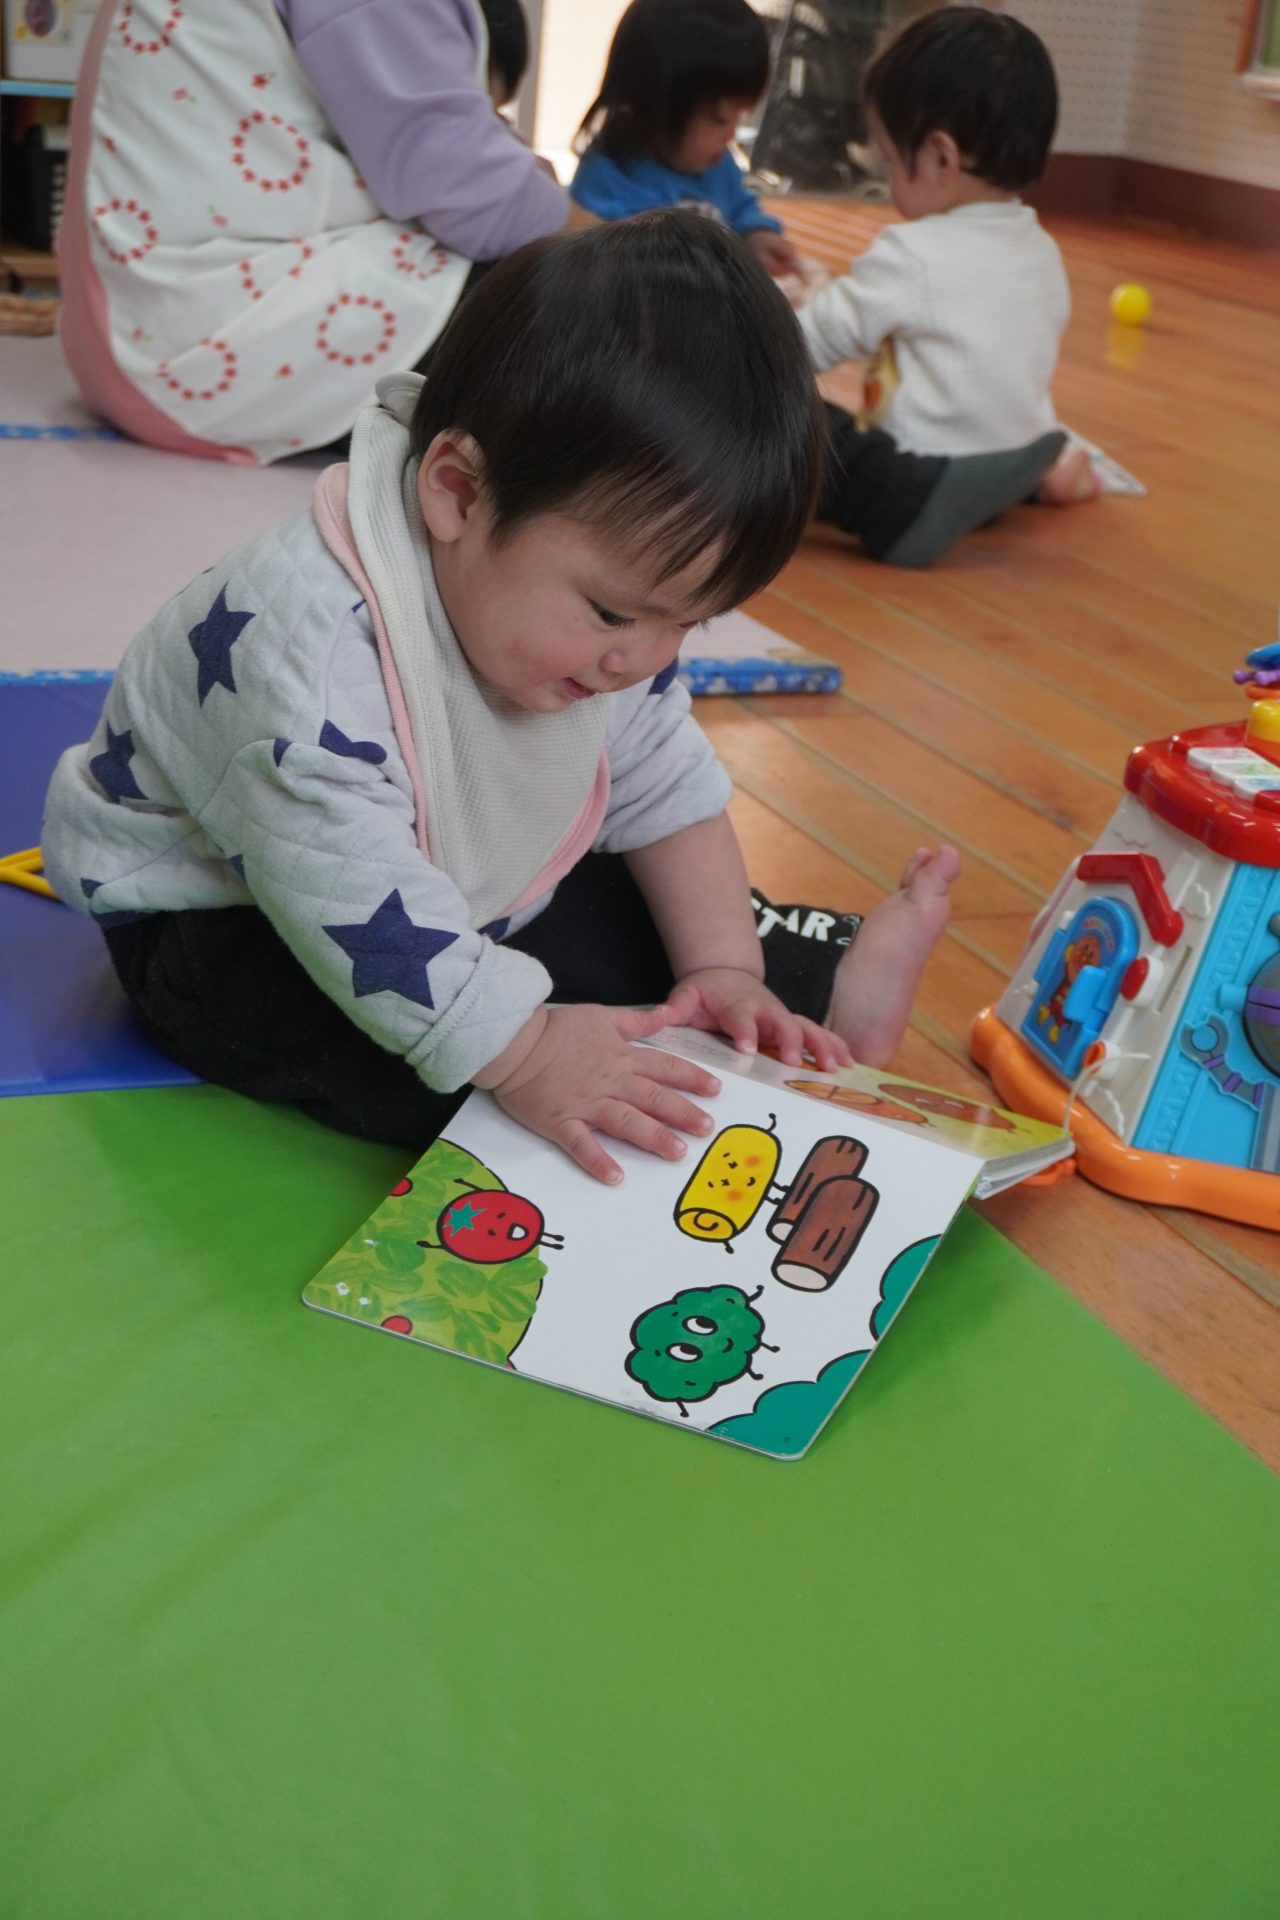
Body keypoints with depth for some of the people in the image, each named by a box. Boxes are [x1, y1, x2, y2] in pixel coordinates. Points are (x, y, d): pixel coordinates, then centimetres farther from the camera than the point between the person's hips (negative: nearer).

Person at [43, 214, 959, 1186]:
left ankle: (824, 973, 14)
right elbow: (359, 908, -39)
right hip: (226, 925, -8)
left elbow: (663, 786, -3)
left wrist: (723, 964, -12)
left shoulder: (594, 569, -10)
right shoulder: (307, 642, -38)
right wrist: (521, 1050, -40)